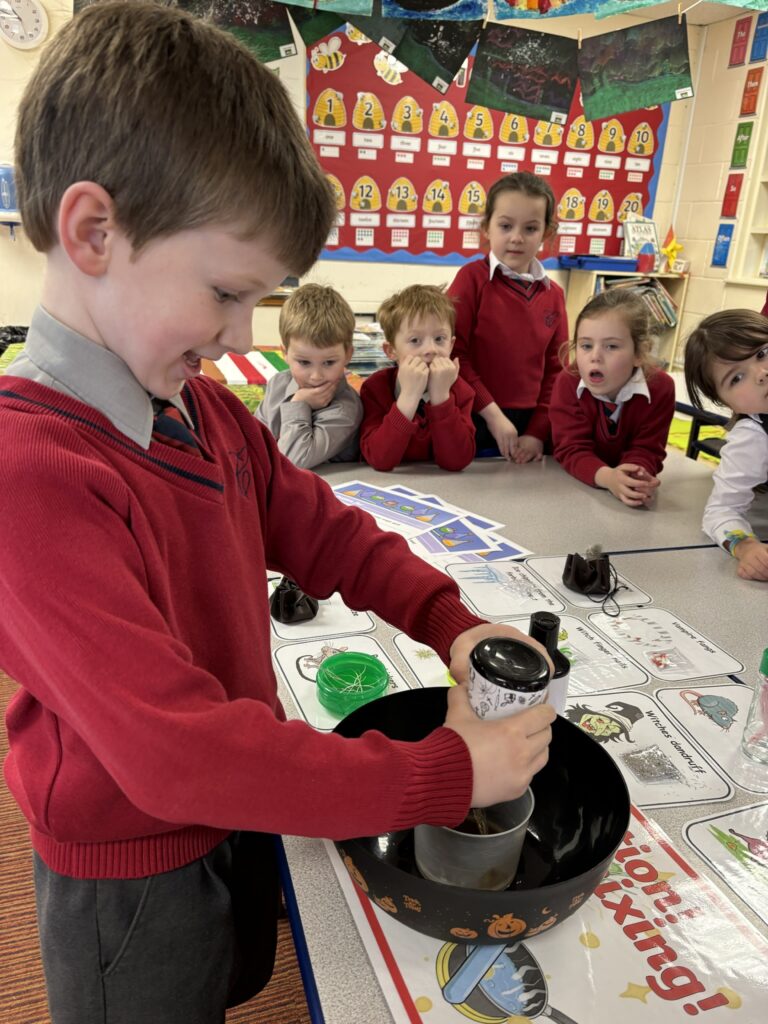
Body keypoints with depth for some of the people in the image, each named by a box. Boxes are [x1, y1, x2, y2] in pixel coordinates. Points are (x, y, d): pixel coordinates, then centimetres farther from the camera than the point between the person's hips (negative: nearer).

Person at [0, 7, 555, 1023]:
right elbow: (175, 754, -35)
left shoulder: (205, 410, -5)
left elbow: (317, 525, 2)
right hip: (131, 878, -6)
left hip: (238, 817, 7)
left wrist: (449, 621, -12)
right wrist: (448, 775, -29)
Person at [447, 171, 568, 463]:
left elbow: (556, 369, 6)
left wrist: (538, 432, -3)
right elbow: (453, 353, -12)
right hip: (473, 422, -4)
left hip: (529, 426, 4)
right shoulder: (472, 278, -8)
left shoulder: (553, 294, 5)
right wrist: (492, 414, -14)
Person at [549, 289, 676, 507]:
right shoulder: (568, 383, -19)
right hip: (575, 484, -1)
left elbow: (645, 451, -19)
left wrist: (634, 479, -43)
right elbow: (572, 448, -24)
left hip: (625, 484, 1)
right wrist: (607, 477, -45)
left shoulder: (660, 388, -18)